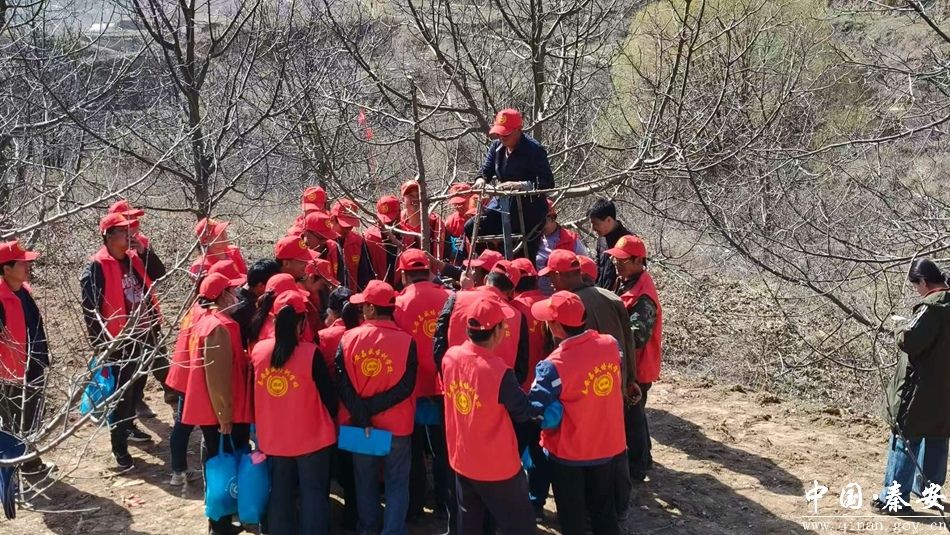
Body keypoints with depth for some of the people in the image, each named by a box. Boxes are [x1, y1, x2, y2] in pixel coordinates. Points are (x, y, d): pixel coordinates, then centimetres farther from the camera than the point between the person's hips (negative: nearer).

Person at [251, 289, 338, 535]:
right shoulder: (311, 353, -19)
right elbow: (328, 393, -10)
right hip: (311, 436, -4)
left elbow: (256, 393, 7)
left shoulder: (258, 350, -6)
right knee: (313, 492, 9)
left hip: (273, 437, 4)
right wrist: (332, 416, 9)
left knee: (280, 492, 17)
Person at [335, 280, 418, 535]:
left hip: (358, 424, 2)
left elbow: (343, 385, -15)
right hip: (396, 426, -2)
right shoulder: (406, 341, -15)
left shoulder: (348, 339, -12)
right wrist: (371, 408, -15)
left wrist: (361, 416, -15)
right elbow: (405, 387, -18)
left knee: (365, 479, 21)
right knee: (397, 483, 12)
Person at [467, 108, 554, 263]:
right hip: (502, 204, 7)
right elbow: (486, 170, 10)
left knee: (526, 257, -3)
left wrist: (520, 185, -35)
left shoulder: (534, 150, -18)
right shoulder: (497, 146, 2)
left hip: (529, 211, -7)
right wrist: (481, 180, -15)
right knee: (470, 228, -5)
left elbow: (548, 183, -22)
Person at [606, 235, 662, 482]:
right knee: (634, 413, 23)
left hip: (636, 367, -10)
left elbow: (637, 336, -31)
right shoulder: (629, 283, 5)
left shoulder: (642, 295, -26)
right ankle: (642, 458, 39)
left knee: (631, 415, 3)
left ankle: (636, 467, 17)